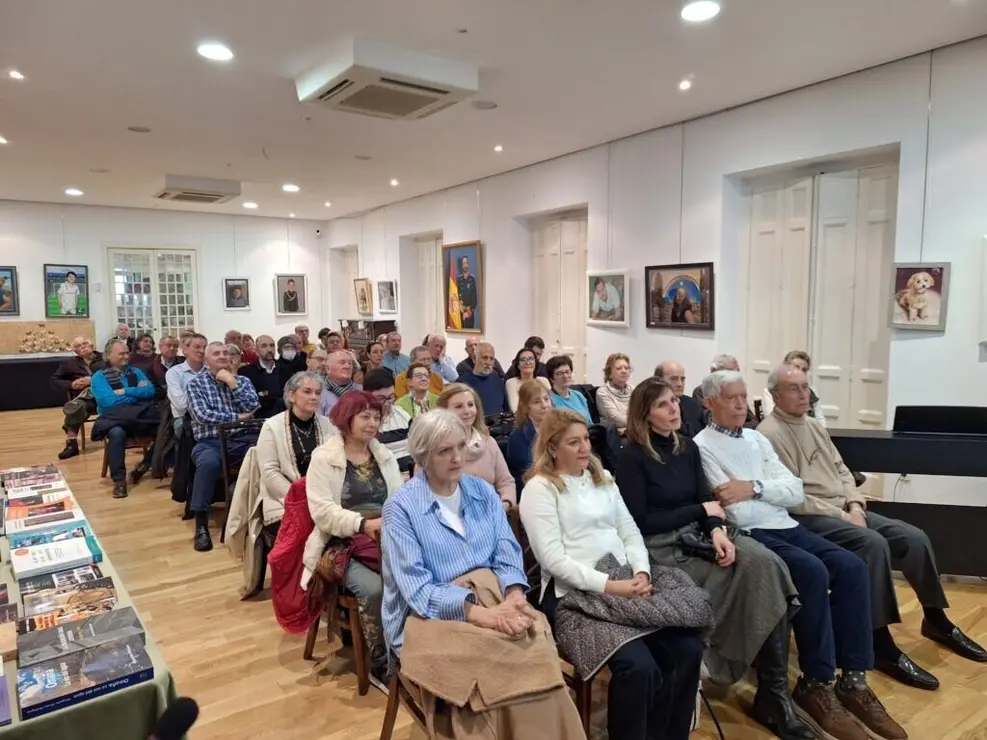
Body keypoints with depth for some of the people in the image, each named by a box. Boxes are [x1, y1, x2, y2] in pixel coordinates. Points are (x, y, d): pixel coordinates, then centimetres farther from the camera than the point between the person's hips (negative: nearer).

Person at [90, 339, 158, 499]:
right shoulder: (99, 376, 7)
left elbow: (150, 391, 3)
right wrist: (137, 394, 1)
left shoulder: (136, 371, 20)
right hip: (115, 419, -4)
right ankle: (119, 480, -27)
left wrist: (125, 391, -7)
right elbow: (108, 401, -9)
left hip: (140, 416, 4)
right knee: (117, 433, -39)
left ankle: (145, 464, -4)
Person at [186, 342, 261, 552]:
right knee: (208, 463, -38)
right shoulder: (195, 383, 7)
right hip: (211, 441, -2)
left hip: (244, 438, 2)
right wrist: (237, 417, -5)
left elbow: (253, 407, 0)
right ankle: (201, 525, -26)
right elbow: (203, 415, -8)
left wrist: (232, 383, -5)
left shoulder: (242, 380, 16)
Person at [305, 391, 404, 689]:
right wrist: (363, 524, -23)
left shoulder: (385, 455, 16)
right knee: (374, 588, -31)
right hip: (343, 544, -4)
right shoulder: (323, 457, -1)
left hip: (386, 538, 4)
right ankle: (381, 665, -8)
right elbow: (321, 510, -12)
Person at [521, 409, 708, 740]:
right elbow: (553, 559, -13)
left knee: (688, 648, -12)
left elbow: (630, 532, 14)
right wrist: (608, 585, -19)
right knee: (638, 666, -26)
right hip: (575, 593, -6)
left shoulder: (602, 477, 17)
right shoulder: (539, 488, -5)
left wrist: (641, 572, -6)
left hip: (625, 583, 7)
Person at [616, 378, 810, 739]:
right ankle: (774, 693, -6)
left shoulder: (688, 448, 13)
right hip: (661, 548, -6)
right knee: (756, 574, -21)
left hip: (697, 536, 6)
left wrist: (717, 529, -15)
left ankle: (774, 692, -16)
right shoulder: (632, 457, -7)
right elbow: (640, 522, -12)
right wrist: (702, 511, -7)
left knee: (765, 563, -21)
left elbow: (707, 500, 8)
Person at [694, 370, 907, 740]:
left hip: (786, 527, 7)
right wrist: (771, 490, -4)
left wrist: (755, 488, -10)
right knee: (813, 571, -28)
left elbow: (796, 492, 5)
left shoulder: (757, 438, 16)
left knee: (851, 567, -13)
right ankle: (817, 683, -12)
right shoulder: (702, 446, -6)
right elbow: (737, 513, -14)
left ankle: (854, 679, -5)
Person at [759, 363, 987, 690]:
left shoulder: (814, 424, 15)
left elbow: (841, 470, 17)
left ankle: (936, 619, 21)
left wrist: (855, 505, -1)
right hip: (809, 517, -9)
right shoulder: (771, 434, -14)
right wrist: (841, 515, -16)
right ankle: (881, 644, -21)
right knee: (873, 543, -30)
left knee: (914, 538, 1)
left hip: (844, 509, 9)